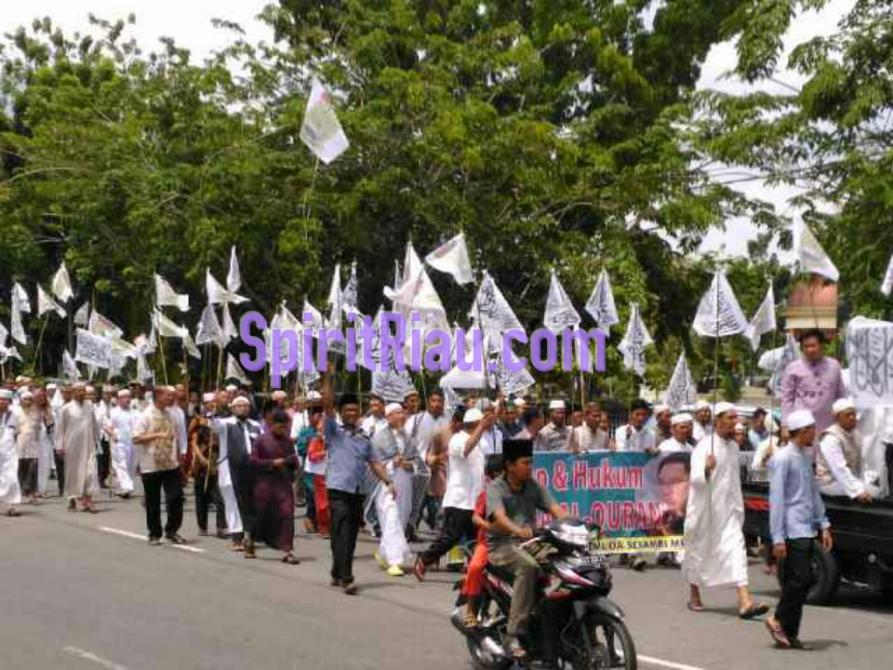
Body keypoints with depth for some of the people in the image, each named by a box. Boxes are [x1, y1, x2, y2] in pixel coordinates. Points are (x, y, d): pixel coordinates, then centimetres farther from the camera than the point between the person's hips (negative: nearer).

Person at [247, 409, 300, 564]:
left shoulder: (288, 441, 7)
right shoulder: (261, 440, -4)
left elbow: (294, 463, 16)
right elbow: (252, 460, -7)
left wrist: (293, 461, -7)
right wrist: (272, 463, -15)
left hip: (284, 483, 3)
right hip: (265, 483, -3)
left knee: (287, 514, -8)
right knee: (260, 516, 8)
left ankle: (286, 550, -6)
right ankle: (250, 545, 29)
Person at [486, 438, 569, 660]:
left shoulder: (533, 486, 13)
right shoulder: (495, 488, -5)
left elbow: (555, 509, 2)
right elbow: (499, 517, -23)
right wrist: (518, 530, -44)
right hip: (502, 546, -6)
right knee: (528, 566, -36)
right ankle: (514, 635, -34)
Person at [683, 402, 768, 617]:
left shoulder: (733, 446, 10)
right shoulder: (704, 446, -11)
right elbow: (695, 478, -19)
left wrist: (739, 506, 23)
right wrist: (706, 469, -39)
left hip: (728, 509, 5)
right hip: (705, 508, -5)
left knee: (736, 549, -9)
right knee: (699, 551, 10)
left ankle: (745, 602, -18)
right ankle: (694, 595, 30)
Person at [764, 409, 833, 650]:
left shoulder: (805, 458, 16)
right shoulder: (783, 459, -11)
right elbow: (776, 500, -14)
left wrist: (824, 526, 18)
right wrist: (778, 538, -17)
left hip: (807, 530, 9)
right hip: (792, 531, -9)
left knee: (798, 582, 8)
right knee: (801, 578, -13)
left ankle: (790, 634, 12)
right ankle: (778, 620, 3)